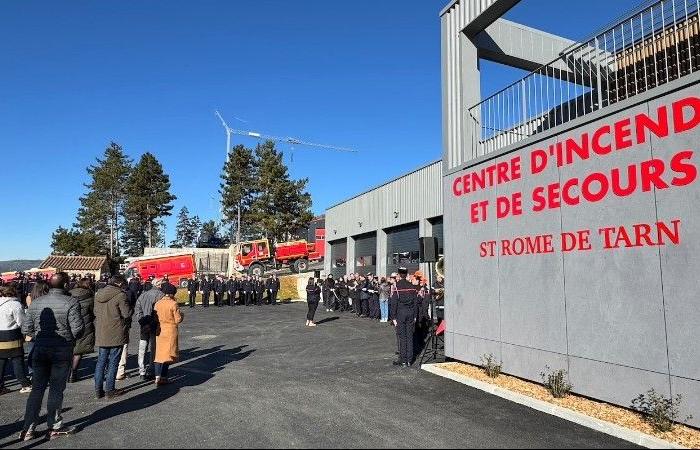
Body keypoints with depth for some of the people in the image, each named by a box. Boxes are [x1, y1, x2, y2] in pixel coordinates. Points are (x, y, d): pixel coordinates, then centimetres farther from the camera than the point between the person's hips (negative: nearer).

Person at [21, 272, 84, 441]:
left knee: (37, 389, 14)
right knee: (56, 390, 7)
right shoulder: (71, 303, -14)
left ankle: (28, 429, 19)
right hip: (62, 352, -4)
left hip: (40, 351, 4)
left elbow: (26, 328, 2)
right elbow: (78, 329, -17)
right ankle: (54, 427, 17)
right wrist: (70, 338, 4)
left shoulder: (36, 302, 2)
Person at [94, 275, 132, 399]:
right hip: (116, 334, -6)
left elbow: (96, 312, 15)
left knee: (101, 361, 14)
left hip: (101, 334, 6)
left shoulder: (98, 294, 8)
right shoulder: (120, 295, -14)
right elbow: (127, 313, -16)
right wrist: (131, 310, 3)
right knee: (113, 362, 3)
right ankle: (110, 391, 8)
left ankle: (98, 390, 19)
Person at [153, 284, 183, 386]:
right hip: (170, 331, -4)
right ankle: (163, 377, 5)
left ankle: (157, 377, 7)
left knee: (159, 353, 11)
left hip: (159, 331, 5)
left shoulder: (157, 303, 2)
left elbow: (155, 318, 8)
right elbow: (178, 320, -12)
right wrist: (181, 315, 8)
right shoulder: (173, 304, -13)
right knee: (168, 353, 4)